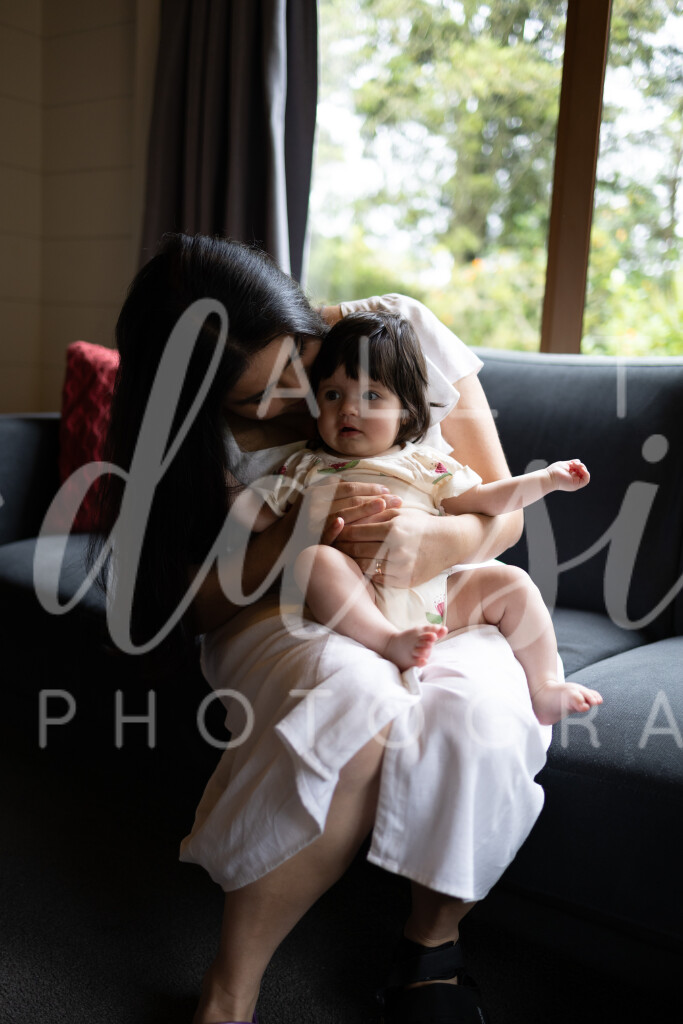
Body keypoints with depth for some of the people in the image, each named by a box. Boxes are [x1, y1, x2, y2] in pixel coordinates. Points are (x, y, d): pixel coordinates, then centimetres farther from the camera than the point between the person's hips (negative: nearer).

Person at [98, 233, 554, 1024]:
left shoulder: (404, 330, -7)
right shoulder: (202, 432, -6)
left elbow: (505, 512, -3)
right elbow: (199, 604, -7)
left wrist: (434, 539, -27)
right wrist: (297, 530, -25)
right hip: (286, 615, -1)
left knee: (478, 715, -33)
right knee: (361, 703, -37)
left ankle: (432, 940, -3)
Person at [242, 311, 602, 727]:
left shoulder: (424, 463, 20)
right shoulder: (307, 468, 18)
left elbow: (480, 500, 20)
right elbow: (258, 514, 17)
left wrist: (547, 478, 14)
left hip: (438, 594, 3)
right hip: (362, 603, -2)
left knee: (511, 581, -8)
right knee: (315, 558, -29)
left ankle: (544, 688, 2)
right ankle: (389, 641, -40)